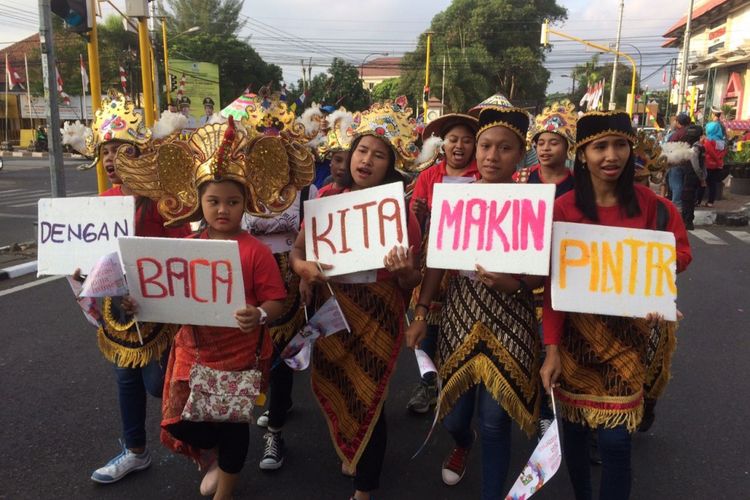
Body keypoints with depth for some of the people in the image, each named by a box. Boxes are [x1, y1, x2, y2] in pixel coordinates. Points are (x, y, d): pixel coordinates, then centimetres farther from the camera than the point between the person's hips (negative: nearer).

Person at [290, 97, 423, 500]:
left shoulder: (400, 212, -9)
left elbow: (411, 284, -5)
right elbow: (297, 252, 2)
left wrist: (404, 271, -27)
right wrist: (305, 268, -20)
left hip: (378, 320, -3)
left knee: (367, 402, 8)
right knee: (332, 393, 18)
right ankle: (350, 453, 52)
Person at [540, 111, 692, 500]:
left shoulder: (650, 205, -4)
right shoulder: (563, 209, -9)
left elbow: (680, 251, 7)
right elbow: (552, 282, -9)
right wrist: (552, 347, -15)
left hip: (627, 332, 0)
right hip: (575, 331, 0)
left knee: (615, 438, -1)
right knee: (575, 427, 12)